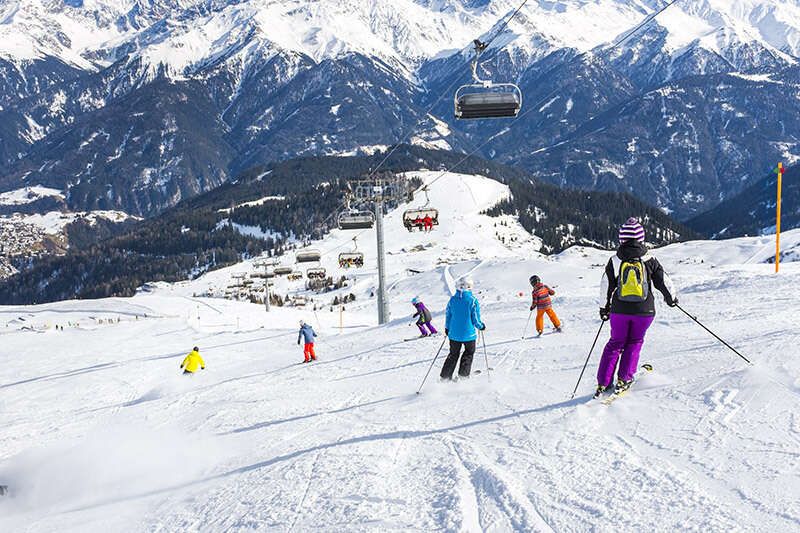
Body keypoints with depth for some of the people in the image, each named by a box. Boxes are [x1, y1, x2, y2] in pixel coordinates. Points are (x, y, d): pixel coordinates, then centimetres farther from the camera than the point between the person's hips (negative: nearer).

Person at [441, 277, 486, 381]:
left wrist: (447, 329, 21)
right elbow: (476, 319, -10)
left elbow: (448, 316, 5)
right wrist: (481, 326, 10)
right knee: (469, 352, 21)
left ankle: (445, 376, 13)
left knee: (453, 354, 18)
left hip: (454, 334, 3)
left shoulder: (452, 300, -3)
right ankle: (463, 374, 18)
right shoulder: (472, 300, -14)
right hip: (468, 333, -3)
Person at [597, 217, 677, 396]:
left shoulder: (615, 261, -3)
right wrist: (672, 297, 23)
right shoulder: (649, 260, -5)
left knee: (615, 343, 14)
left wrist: (604, 308, 17)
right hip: (644, 311, -1)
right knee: (634, 342, 17)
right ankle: (624, 379, 9)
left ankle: (603, 382, 10)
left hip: (619, 310, 1)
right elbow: (663, 281, 3)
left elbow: (606, 286, 3)